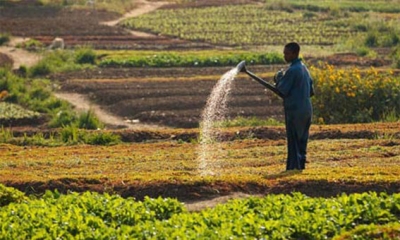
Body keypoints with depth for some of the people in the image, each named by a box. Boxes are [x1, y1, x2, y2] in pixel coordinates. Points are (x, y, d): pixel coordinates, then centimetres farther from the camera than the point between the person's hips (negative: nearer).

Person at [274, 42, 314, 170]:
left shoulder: (292, 71, -15)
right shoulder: (304, 69, 13)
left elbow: (282, 91, -13)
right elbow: (311, 91, 18)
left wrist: (279, 79, 3)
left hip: (294, 110, -9)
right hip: (307, 109, 9)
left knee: (293, 141, -5)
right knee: (302, 140, 13)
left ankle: (293, 167, -6)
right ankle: (301, 165, 17)